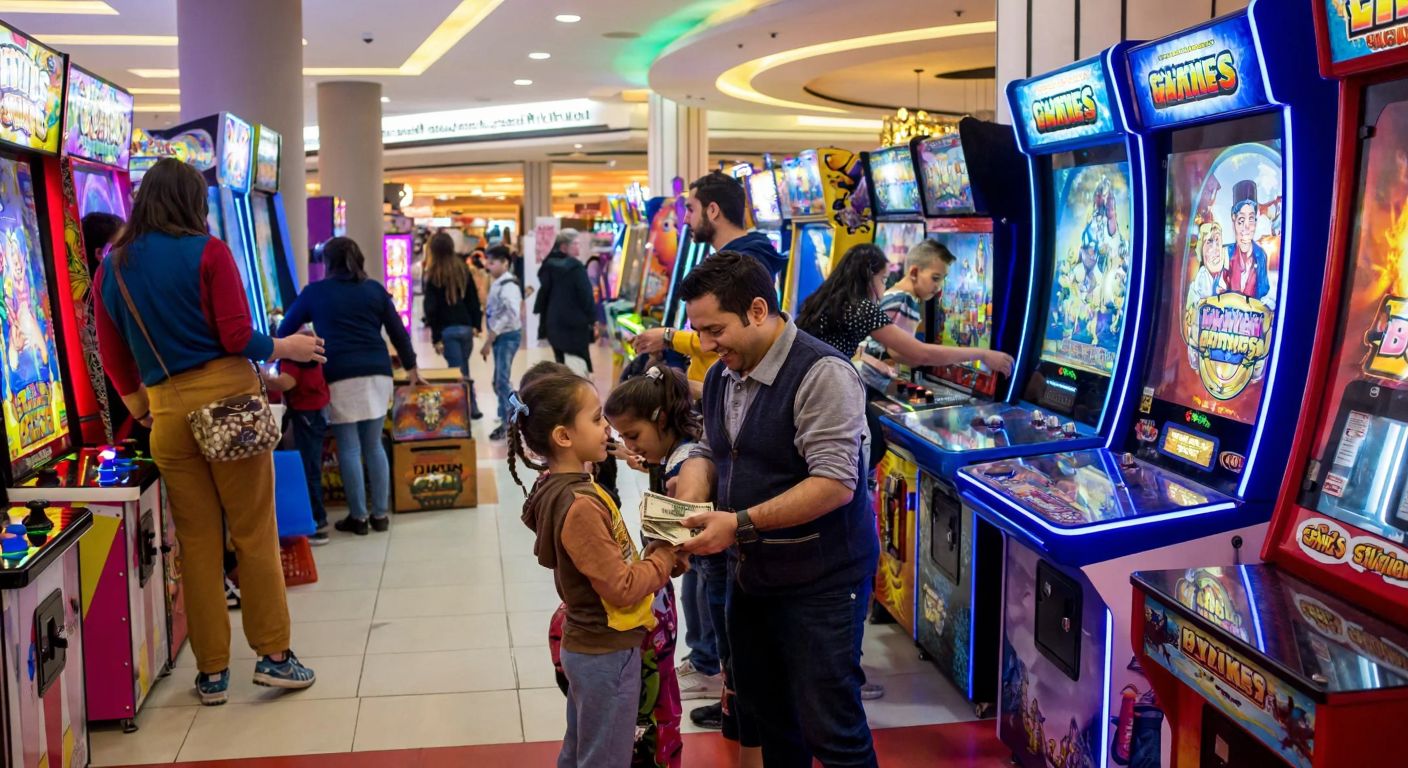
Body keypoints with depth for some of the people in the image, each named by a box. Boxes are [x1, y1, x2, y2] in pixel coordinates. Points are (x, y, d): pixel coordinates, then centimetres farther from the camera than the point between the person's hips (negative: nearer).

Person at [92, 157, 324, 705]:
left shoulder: (112, 269, 8)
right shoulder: (208, 253, -5)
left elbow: (114, 358, 11)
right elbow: (238, 338, -9)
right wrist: (287, 348, 8)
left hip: (167, 410, 4)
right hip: (228, 397, -4)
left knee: (196, 541, 10)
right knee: (254, 532, 5)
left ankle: (212, 671, 16)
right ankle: (273, 654, 9)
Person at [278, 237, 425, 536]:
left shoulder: (315, 292, 7)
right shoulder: (375, 289, 13)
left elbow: (284, 331, 14)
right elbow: (398, 332, 13)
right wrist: (411, 368, 22)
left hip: (339, 377, -3)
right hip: (377, 373, 3)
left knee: (349, 449, 2)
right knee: (373, 446, 10)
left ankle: (358, 517, 5)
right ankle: (380, 515, 12)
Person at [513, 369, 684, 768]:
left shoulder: (560, 489, 2)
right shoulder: (580, 506, -27)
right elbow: (622, 589, -23)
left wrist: (649, 555, -3)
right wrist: (665, 557, -11)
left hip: (587, 647, 9)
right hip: (608, 653, -9)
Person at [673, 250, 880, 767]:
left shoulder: (821, 374, -21)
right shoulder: (722, 377, 6)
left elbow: (835, 484, -27)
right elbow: (708, 451, 16)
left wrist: (740, 523, -28)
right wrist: (687, 508, -5)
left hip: (821, 582, -8)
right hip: (754, 573, 8)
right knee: (764, 709, 21)